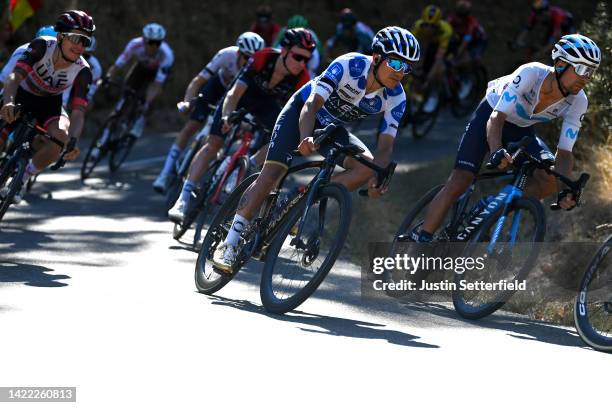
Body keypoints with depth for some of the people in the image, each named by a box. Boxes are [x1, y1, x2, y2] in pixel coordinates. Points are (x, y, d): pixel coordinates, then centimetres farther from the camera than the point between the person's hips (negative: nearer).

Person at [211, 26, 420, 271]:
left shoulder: (395, 98, -20)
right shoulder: (350, 65, -32)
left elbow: (386, 145, -23)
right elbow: (312, 104, -39)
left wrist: (378, 176, -43)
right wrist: (306, 139, -58)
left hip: (333, 127, 4)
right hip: (303, 110, -4)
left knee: (367, 167, -22)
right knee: (273, 172, -19)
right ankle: (230, 242, -13)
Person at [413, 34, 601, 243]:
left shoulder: (578, 102, -22)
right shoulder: (531, 73, -34)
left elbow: (564, 152, -18)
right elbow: (496, 119, -38)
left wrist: (566, 191, -36)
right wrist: (497, 152, -57)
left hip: (521, 130, 4)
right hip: (490, 115, -4)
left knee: (550, 180, -22)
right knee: (459, 181, -17)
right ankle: (419, 241, -10)